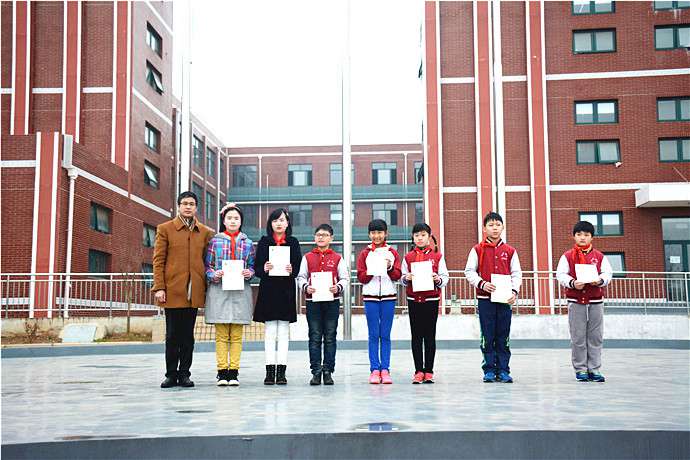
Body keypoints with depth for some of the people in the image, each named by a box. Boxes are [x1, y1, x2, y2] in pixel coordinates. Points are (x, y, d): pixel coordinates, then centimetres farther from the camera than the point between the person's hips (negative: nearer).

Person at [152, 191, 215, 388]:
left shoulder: (205, 232, 11)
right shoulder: (165, 229, 5)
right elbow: (158, 261, 1)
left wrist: (207, 286, 5)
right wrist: (159, 288, -7)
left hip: (194, 292, 2)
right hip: (172, 291, -2)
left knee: (188, 335, 7)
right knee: (172, 335, 3)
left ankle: (184, 374, 15)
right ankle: (171, 375, 13)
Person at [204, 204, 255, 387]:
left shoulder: (248, 243, 11)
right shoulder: (215, 241, 7)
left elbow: (252, 266, 14)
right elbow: (207, 266, 7)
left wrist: (249, 273, -7)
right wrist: (214, 274, -13)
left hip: (240, 291, 1)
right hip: (219, 290, -1)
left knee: (237, 335, 1)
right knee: (221, 335, -1)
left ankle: (234, 371, 6)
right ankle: (222, 371, 4)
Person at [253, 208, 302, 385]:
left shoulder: (293, 242, 7)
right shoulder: (264, 242, 6)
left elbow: (299, 267, 5)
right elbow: (256, 268, 3)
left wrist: (292, 270, -16)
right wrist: (264, 269, -18)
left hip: (286, 291, 0)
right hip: (268, 290, 0)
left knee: (283, 333, 2)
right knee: (270, 332, 0)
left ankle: (281, 370, 5)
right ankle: (270, 370, 3)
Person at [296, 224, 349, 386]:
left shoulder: (337, 258, 8)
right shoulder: (307, 257, 9)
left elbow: (344, 278, 4)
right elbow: (301, 277, 5)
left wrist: (338, 287, -15)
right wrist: (305, 287, -14)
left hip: (332, 301, 0)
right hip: (313, 301, 0)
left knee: (330, 337, 3)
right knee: (315, 337, 1)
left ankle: (328, 371, 9)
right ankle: (316, 372, 6)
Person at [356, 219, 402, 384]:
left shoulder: (392, 253, 9)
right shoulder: (365, 254, 7)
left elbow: (397, 276, 2)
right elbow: (361, 277, 1)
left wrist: (390, 268, -16)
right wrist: (372, 271, -15)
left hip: (388, 297, 0)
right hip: (370, 297, 0)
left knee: (385, 335, 3)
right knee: (374, 335, 0)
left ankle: (385, 369, 5)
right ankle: (375, 369, 4)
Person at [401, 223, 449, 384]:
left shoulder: (437, 256, 3)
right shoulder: (408, 257, 7)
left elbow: (445, 278, 2)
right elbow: (402, 278, 8)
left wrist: (438, 279, -19)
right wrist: (406, 278, -14)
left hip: (431, 300, -1)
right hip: (413, 300, 1)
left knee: (430, 336, 3)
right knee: (416, 336, 4)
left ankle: (428, 371, 8)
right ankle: (418, 371, 8)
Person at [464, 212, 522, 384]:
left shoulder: (510, 251, 8)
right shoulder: (477, 250, 3)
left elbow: (516, 273, 6)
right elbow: (469, 271, 0)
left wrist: (514, 291, -9)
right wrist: (482, 284, -15)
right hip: (485, 298, -1)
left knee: (503, 336, 5)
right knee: (487, 336, 2)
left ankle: (503, 370, 12)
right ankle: (489, 370, 10)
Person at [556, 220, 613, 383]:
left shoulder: (599, 256, 10)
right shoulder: (567, 256, 5)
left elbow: (607, 273, 3)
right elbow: (561, 274, -3)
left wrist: (600, 280, -18)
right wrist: (572, 283, -21)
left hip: (596, 301, 2)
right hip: (575, 301, -2)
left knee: (595, 337, 3)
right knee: (578, 337, 0)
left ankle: (594, 369, 11)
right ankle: (580, 369, 8)